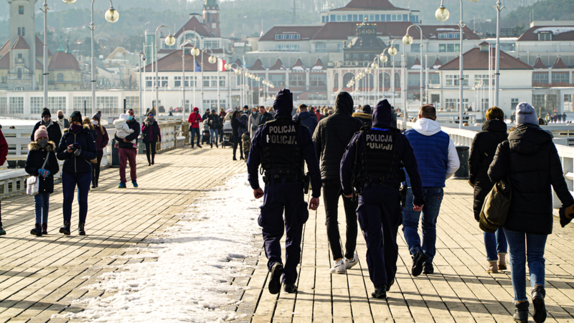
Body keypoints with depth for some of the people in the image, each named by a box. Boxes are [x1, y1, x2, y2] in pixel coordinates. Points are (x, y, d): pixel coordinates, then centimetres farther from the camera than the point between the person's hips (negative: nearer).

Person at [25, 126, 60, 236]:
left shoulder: (50, 151, 6)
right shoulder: (32, 151, 0)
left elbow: (56, 167, 7)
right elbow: (27, 168, -2)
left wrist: (49, 172, -13)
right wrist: (38, 171, -17)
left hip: (47, 181, 2)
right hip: (36, 181, -2)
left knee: (45, 203, 10)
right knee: (38, 202, -11)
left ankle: (44, 226, 20)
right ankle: (38, 226, -18)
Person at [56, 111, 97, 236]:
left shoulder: (87, 135, 0)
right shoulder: (66, 135, 7)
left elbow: (94, 154, -3)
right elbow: (59, 155, 8)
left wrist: (81, 153, -19)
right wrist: (67, 151, -13)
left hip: (84, 172, -1)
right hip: (68, 171, 1)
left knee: (82, 200, 2)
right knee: (67, 198, -12)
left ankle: (81, 226, 10)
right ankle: (66, 226, -15)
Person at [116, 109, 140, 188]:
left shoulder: (136, 124, 6)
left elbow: (136, 134, -12)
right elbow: (117, 136, 4)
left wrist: (126, 139, -20)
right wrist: (123, 140, -13)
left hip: (132, 148, -1)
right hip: (122, 147, 1)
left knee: (133, 165, 6)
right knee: (122, 165, -3)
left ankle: (134, 180, 24)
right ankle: (122, 182, 1)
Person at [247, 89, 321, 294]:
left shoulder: (263, 131, -1)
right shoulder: (301, 132, -4)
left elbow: (252, 162, 2)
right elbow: (313, 164, -7)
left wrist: (255, 186, 19)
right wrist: (316, 194, -1)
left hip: (272, 188, 0)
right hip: (295, 188, 0)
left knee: (271, 232, 7)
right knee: (293, 234, 12)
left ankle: (274, 263, -24)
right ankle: (289, 281, 12)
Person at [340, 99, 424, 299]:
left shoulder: (360, 137, 1)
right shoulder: (399, 139, 1)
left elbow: (346, 164, 0)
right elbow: (412, 169, 1)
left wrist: (347, 189, 16)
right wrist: (418, 198, 6)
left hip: (367, 193, -1)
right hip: (391, 192, 1)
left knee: (373, 239, -3)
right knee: (389, 237, 17)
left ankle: (379, 284, -13)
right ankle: (389, 278, 31)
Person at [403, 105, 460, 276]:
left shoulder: (407, 135, -2)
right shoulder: (445, 138, 4)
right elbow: (454, 164, 8)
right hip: (436, 189, 2)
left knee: (409, 224, 5)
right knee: (430, 225, 16)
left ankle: (416, 251, -22)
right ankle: (428, 262, 13)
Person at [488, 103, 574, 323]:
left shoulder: (507, 145, -4)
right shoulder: (547, 144, -2)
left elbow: (495, 173, -12)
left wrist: (503, 185, 10)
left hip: (513, 210, 0)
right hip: (540, 212, 1)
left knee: (517, 258, 10)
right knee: (536, 256, 11)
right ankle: (538, 290, -19)